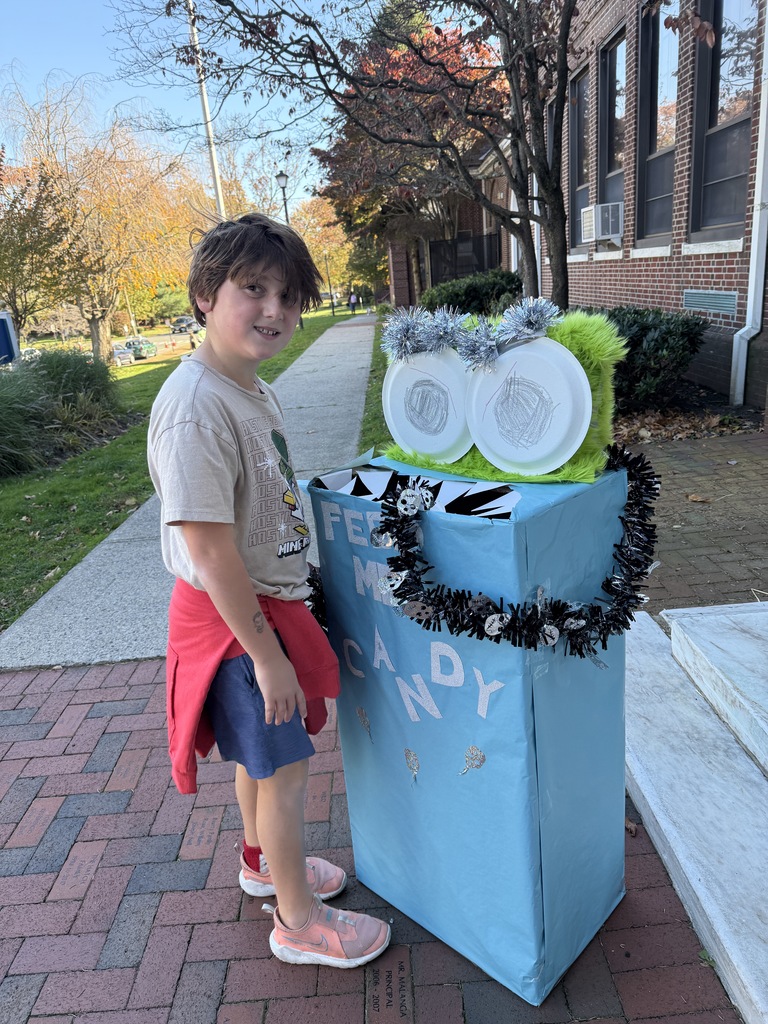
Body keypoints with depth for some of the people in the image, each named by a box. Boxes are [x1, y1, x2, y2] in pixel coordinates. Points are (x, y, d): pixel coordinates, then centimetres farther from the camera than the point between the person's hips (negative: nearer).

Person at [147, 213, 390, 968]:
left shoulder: (251, 388, 5)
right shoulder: (195, 405, -26)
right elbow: (209, 549, -26)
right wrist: (265, 652, -21)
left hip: (267, 602, 9)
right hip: (235, 618, -9)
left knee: (260, 754, 26)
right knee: (284, 764, 7)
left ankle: (263, 860, 51)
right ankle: (297, 919, 31)